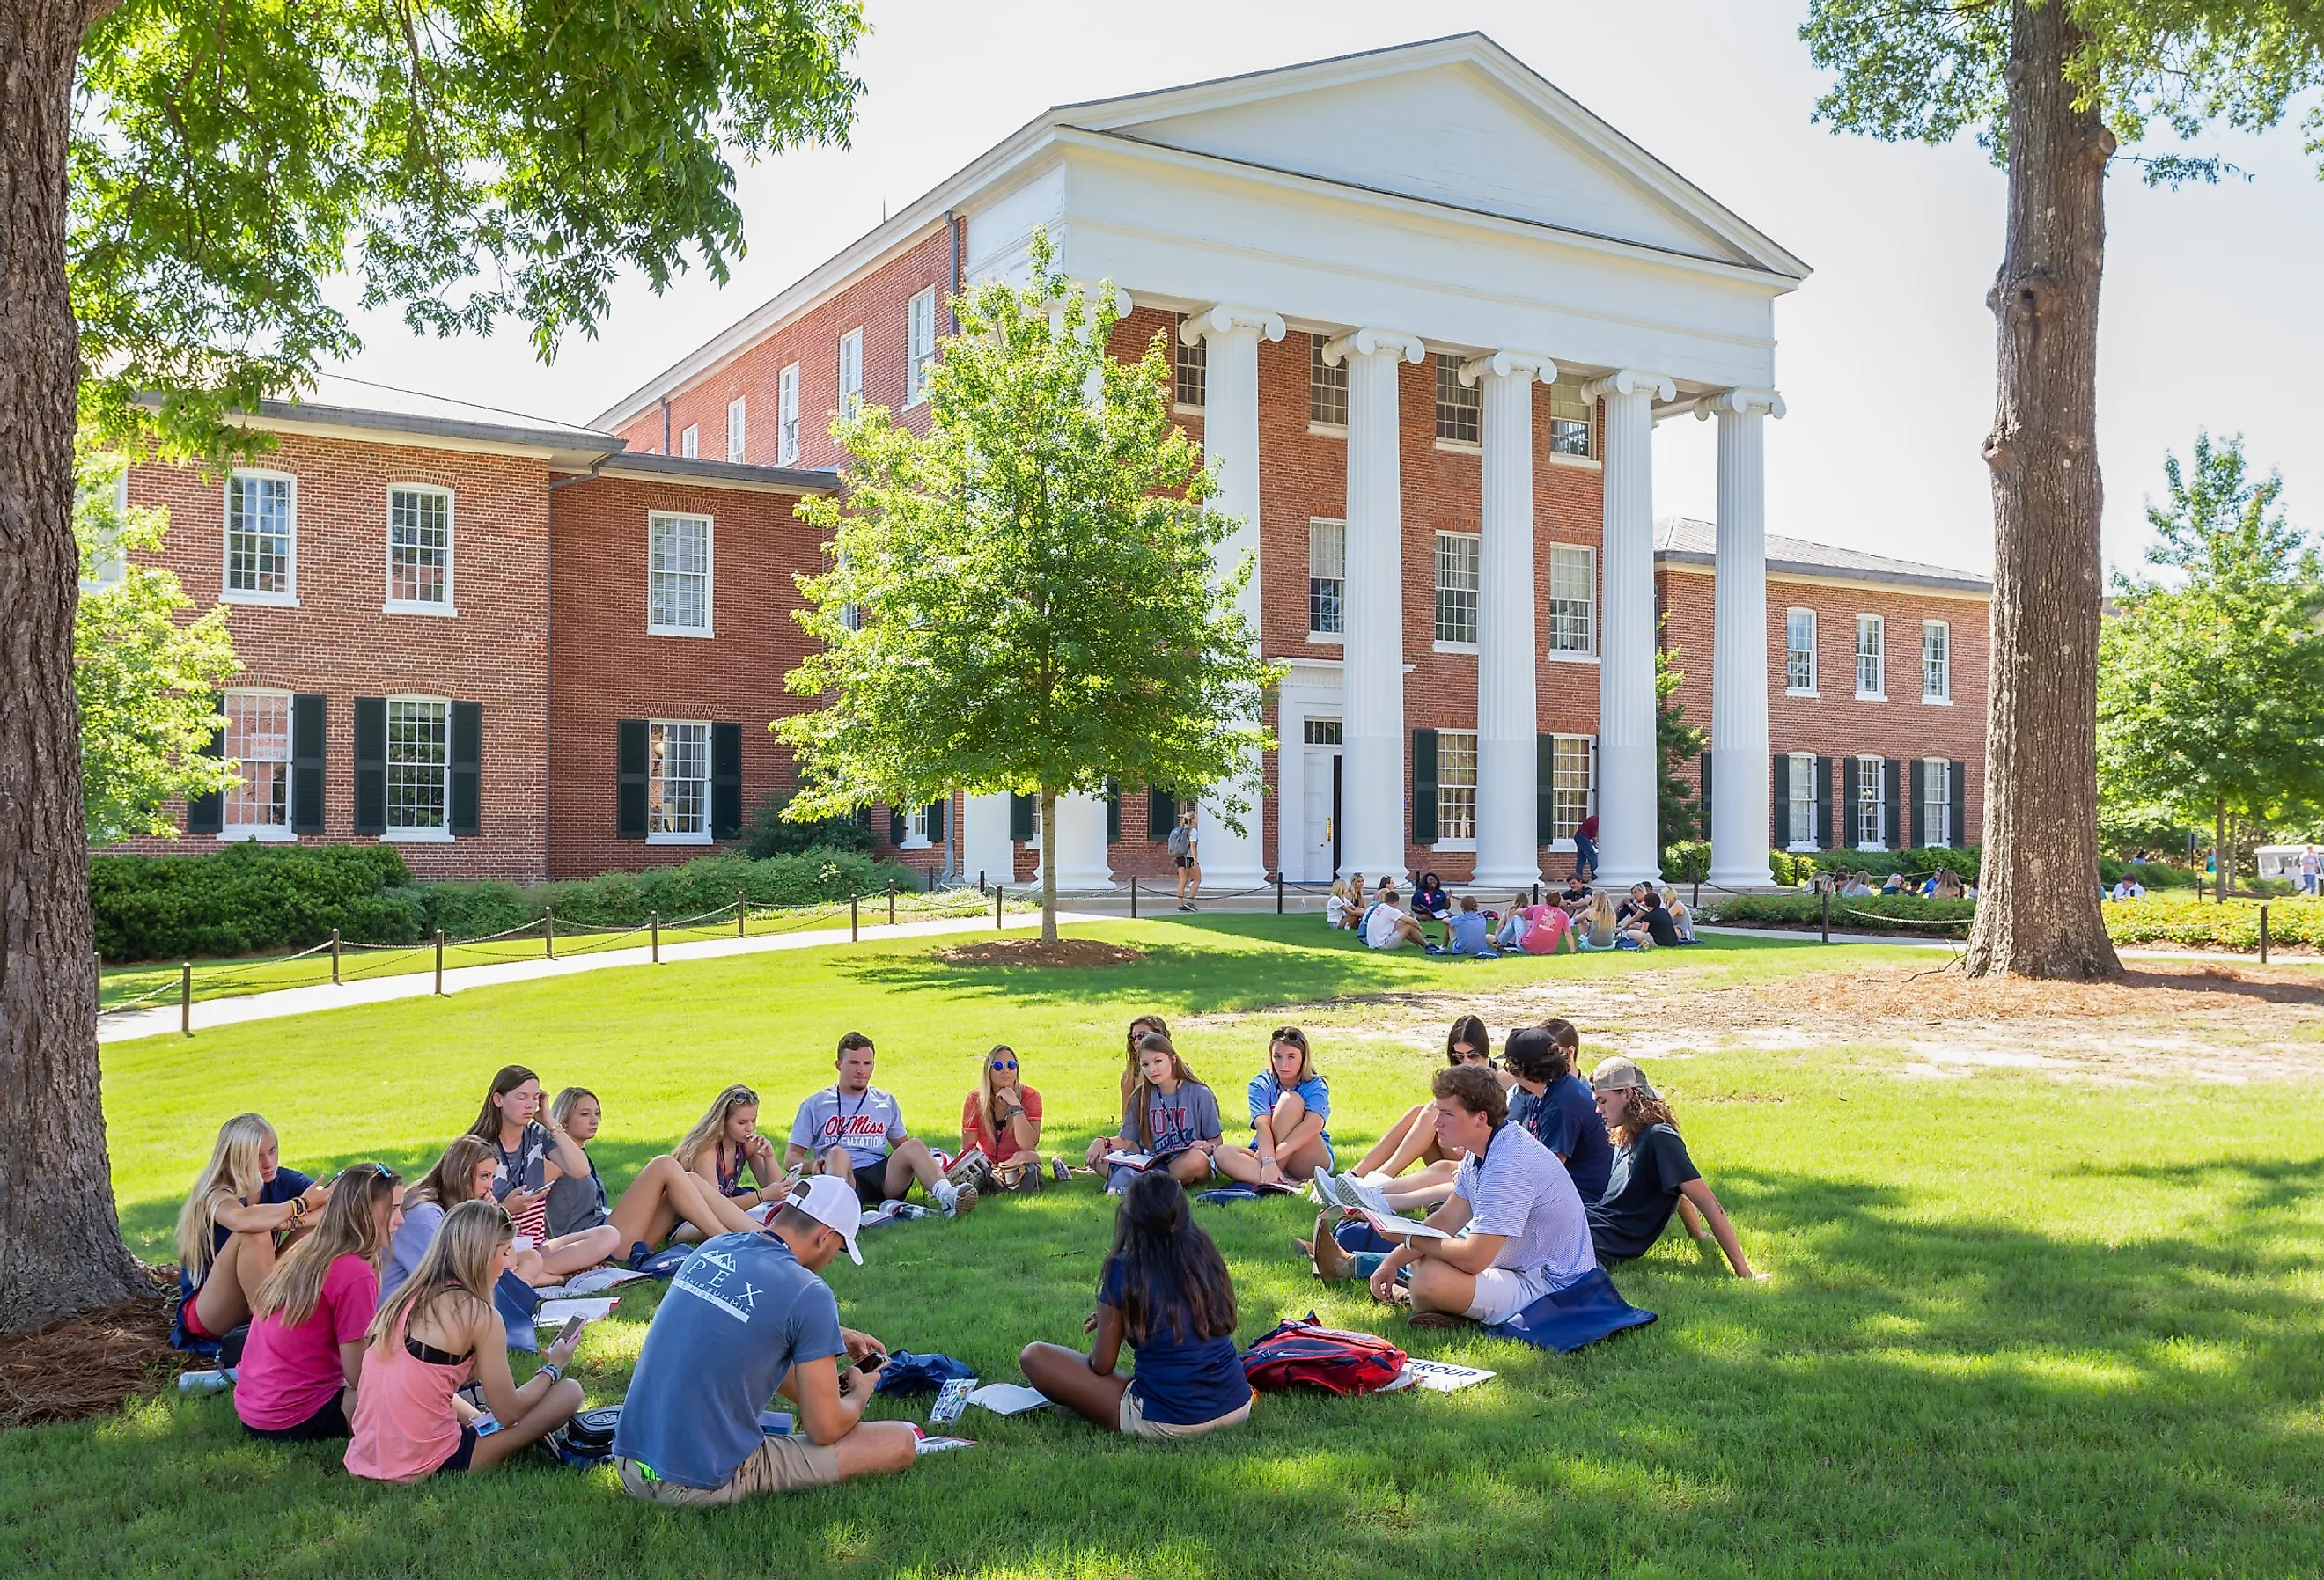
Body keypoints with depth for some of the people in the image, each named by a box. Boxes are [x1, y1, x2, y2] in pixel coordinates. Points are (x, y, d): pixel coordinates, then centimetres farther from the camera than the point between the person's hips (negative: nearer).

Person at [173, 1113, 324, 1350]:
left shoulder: (282, 1181, -3)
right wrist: (300, 1205, -30)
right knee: (254, 1234, -31)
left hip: (263, 1298, 6)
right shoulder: (216, 1195, -19)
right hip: (205, 1316, -6)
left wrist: (292, 1221, -31)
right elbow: (243, 1221, -45)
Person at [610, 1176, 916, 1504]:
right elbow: (825, 1430, -9)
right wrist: (860, 1393, 13)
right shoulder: (810, 1294, -16)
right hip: (703, 1486, -8)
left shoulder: (713, 1247, 6)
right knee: (901, 1442, -5)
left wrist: (836, 1336, 33)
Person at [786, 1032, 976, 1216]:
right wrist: (814, 1164, -11)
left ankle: (946, 1195, -54)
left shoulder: (886, 1102, 23)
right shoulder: (815, 1105, 15)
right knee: (837, 1154, -34)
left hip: (882, 1175, 3)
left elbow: (902, 1147, 29)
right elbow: (790, 1159, 13)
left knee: (914, 1145, -24)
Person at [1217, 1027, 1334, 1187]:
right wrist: (1268, 1162, -37)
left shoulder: (1316, 1087, -7)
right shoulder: (1261, 1084, -2)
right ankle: (1288, 1185, -40)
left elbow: (1314, 1125, -28)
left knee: (1291, 1100, -24)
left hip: (1309, 1162, -2)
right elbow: (1262, 1125, -19)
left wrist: (1275, 1155, -37)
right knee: (1222, 1154, -26)